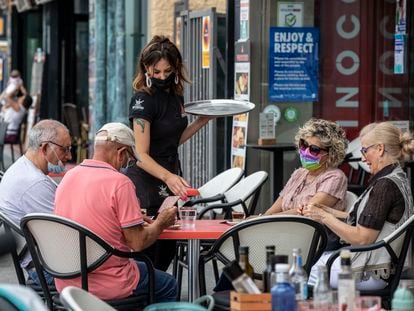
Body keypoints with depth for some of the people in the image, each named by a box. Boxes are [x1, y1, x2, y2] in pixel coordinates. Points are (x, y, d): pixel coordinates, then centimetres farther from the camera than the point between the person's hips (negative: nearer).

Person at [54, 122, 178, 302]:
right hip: (107, 286, -7)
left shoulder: (68, 177, 5)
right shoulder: (120, 183, -17)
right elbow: (138, 243, -15)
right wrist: (161, 223, 4)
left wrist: (134, 218, 23)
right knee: (168, 287, 20)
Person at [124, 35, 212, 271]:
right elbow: (141, 155, -22)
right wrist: (167, 177, -38)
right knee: (149, 251, -7)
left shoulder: (176, 95, 9)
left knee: (167, 251, 12)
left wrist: (202, 121, 9)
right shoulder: (143, 100, -15)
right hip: (147, 181, -8)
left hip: (171, 177, 8)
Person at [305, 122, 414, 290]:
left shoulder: (385, 185, -22)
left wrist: (325, 217, -13)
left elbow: (362, 238, -23)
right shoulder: (398, 178, 10)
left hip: (369, 274, -10)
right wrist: (330, 212, 9)